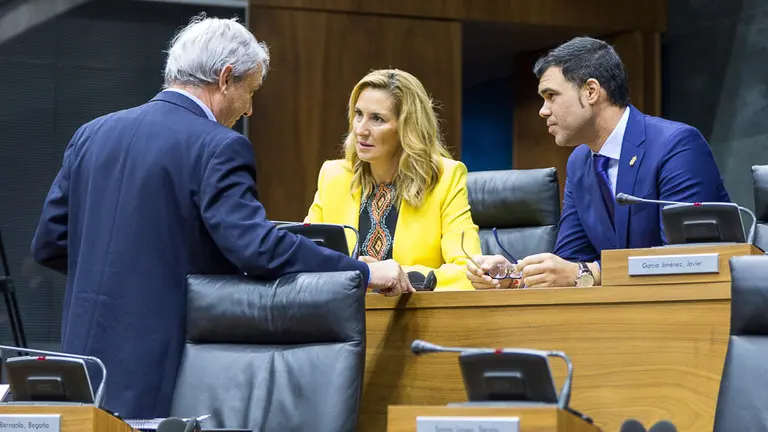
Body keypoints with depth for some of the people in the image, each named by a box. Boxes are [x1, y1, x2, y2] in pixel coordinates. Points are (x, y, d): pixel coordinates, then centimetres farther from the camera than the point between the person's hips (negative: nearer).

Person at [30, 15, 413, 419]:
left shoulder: (92, 134, 10)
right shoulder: (219, 148, -11)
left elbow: (49, 244, 13)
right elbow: (258, 247, -22)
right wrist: (365, 272, -16)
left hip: (89, 355, 7)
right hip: (160, 373, -7)